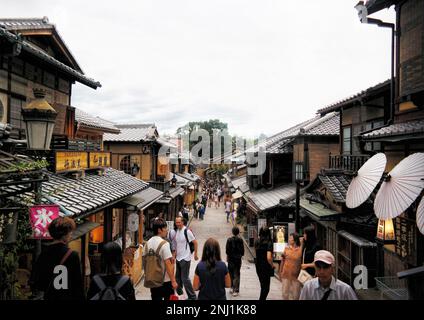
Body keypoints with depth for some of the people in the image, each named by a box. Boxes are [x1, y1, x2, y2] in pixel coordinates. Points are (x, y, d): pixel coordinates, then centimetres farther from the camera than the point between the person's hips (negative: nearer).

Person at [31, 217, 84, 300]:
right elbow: (77, 284, -15)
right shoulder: (72, 255, -18)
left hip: (49, 296, 5)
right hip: (67, 297, -5)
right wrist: (80, 298, -5)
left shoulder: (43, 253, -2)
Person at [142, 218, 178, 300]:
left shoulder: (148, 242, 2)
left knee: (155, 299, 15)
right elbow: (168, 264, -22)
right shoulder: (164, 243, -19)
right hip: (165, 280, -6)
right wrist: (173, 281, -17)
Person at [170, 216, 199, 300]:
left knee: (185, 278, -5)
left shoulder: (187, 231, -17)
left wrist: (195, 254, -8)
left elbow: (195, 242, -12)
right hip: (178, 258, 7)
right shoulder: (175, 231, 4)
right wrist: (174, 255, 12)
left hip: (185, 258, -7)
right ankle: (179, 291, 40)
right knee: (178, 277, 20)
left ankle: (192, 296, 6)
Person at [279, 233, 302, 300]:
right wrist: (280, 272, 7)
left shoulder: (300, 249, -8)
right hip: (286, 275, 2)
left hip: (296, 275, -2)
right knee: (285, 292, 9)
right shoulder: (286, 248, 1)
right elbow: (282, 261, 6)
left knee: (295, 294, 9)